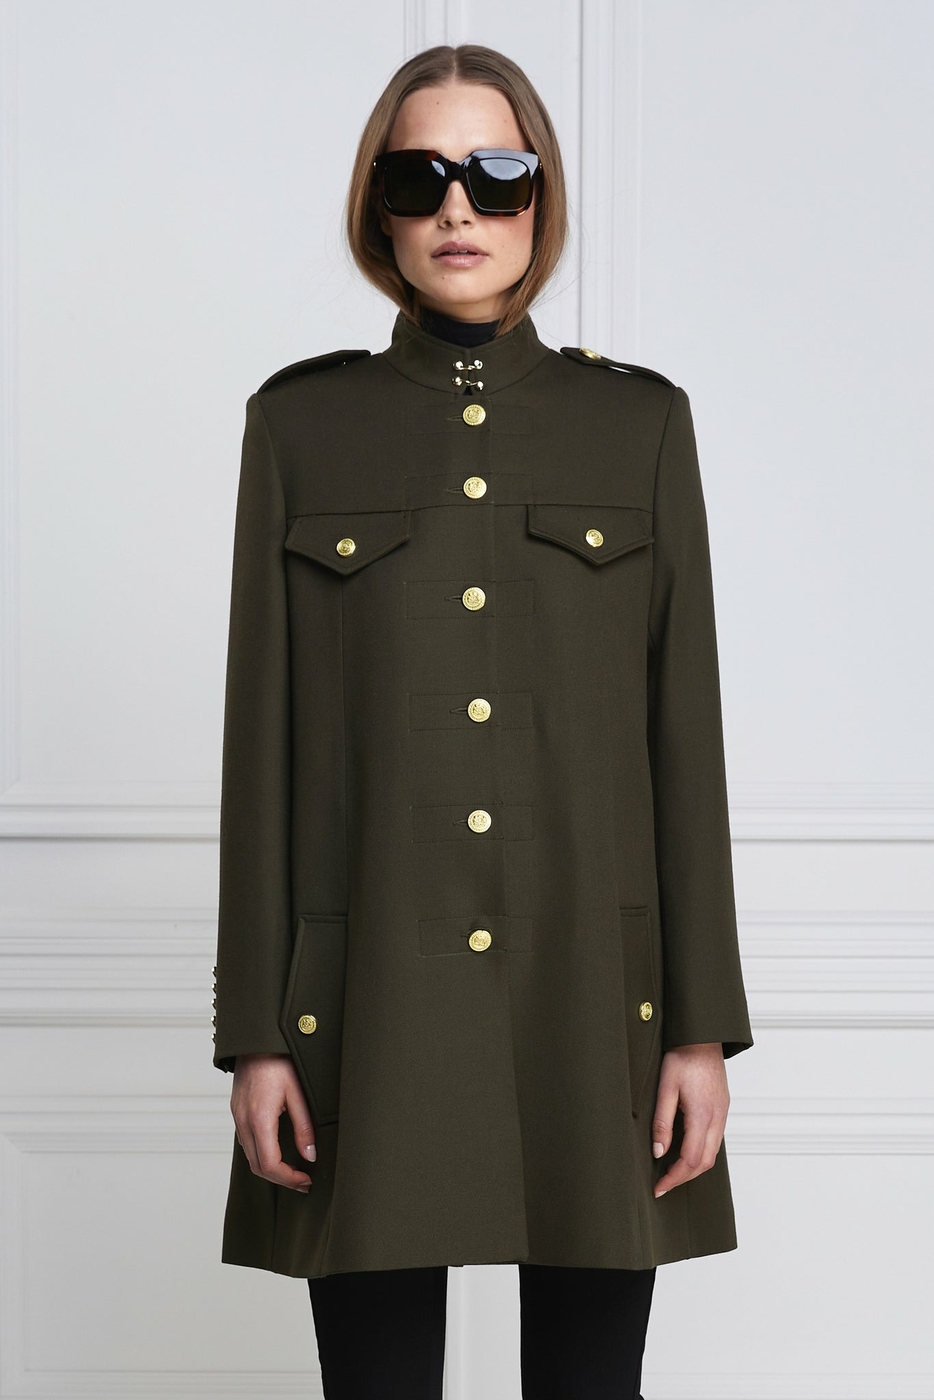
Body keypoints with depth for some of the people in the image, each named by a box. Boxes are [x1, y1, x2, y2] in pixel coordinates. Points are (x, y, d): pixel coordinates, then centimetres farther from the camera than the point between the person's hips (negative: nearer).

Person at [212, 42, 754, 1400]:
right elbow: (263, 733, 3)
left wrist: (704, 1025, -1)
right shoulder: (300, 423, 5)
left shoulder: (640, 422, 6)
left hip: (595, 990, 1)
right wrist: (253, 1032, -1)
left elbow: (685, 725, 4)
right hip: (372, 999, 0)